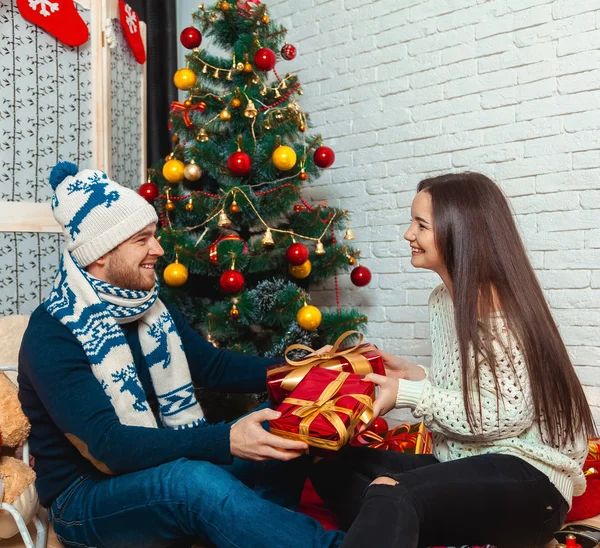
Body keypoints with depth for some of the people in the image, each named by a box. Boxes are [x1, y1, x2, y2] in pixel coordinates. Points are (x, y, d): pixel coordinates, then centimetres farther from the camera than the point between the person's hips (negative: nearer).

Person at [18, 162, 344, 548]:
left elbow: (211, 365, 7)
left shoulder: (151, 308, 4)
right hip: (87, 497, -7)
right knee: (198, 481, -37)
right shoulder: (52, 336, -20)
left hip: (167, 469, 7)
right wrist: (225, 441, -40)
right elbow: (108, 446, -30)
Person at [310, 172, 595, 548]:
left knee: (390, 494, -36)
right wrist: (414, 376, 0)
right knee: (334, 466, -5)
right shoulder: (442, 299, 10)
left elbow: (505, 416, -18)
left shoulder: (496, 302, -15)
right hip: (464, 466, 10)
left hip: (527, 476, -10)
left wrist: (409, 395, -17)